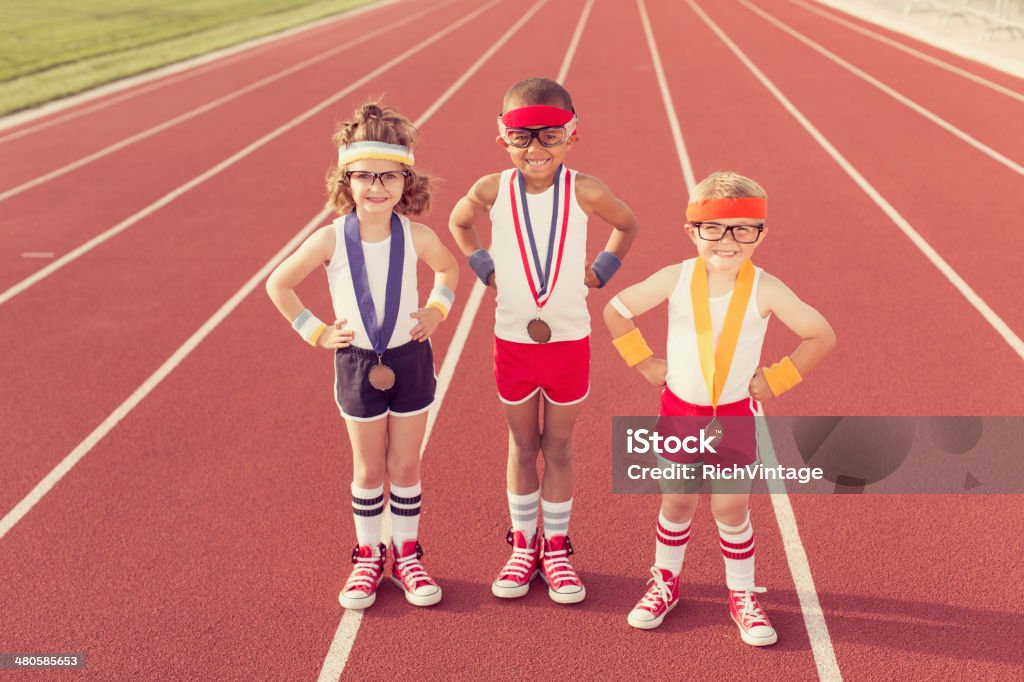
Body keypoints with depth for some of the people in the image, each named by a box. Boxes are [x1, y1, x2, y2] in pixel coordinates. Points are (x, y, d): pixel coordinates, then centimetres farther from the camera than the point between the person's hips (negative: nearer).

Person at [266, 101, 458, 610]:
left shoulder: (417, 237, -11)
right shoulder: (331, 239, -15)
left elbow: (449, 268, 12)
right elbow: (278, 285, -2)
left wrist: (437, 310, -1)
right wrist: (315, 333, -4)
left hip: (411, 360, 1)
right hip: (357, 365, -1)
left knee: (405, 465, 11)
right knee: (369, 470, 11)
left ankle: (406, 555, 28)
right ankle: (368, 557, 29)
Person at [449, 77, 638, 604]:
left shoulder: (584, 192, -13)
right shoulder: (493, 190, -10)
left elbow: (627, 225, 7)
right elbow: (458, 223, 12)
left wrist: (601, 270, -2)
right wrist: (484, 267, 2)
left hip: (569, 339, -1)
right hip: (512, 339, 1)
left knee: (558, 448, 12)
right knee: (522, 447, 14)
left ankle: (556, 548, 27)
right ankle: (523, 545, 29)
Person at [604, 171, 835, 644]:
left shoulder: (765, 290, -16)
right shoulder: (675, 279, -13)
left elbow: (821, 336, -6)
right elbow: (616, 311, -1)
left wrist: (774, 380, -6)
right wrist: (645, 363, -1)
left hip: (735, 418, -1)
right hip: (679, 412, 1)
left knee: (731, 507, 3)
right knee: (677, 503, 13)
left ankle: (742, 596, 24)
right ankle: (665, 583, 33)